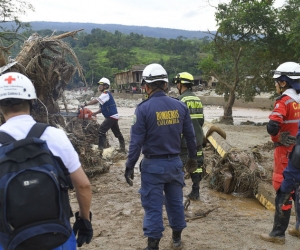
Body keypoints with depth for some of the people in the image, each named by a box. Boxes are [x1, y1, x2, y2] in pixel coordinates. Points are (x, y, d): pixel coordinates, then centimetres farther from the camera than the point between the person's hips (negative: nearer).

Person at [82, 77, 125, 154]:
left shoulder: (106, 94, -15)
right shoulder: (104, 95, 15)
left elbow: (96, 101, -28)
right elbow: (102, 108, 13)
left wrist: (85, 104, -29)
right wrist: (95, 113, -1)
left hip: (112, 116, -11)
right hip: (113, 116, 11)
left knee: (101, 130, -16)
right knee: (117, 133, 20)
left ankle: (100, 149, -21)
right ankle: (122, 148, 33)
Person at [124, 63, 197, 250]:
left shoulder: (143, 109, -14)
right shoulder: (180, 106, -2)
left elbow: (136, 142, -14)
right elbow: (190, 136, 5)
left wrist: (129, 167, -5)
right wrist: (192, 158, 19)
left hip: (153, 165, -4)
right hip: (175, 163, 5)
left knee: (153, 206, 6)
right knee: (175, 201, 20)